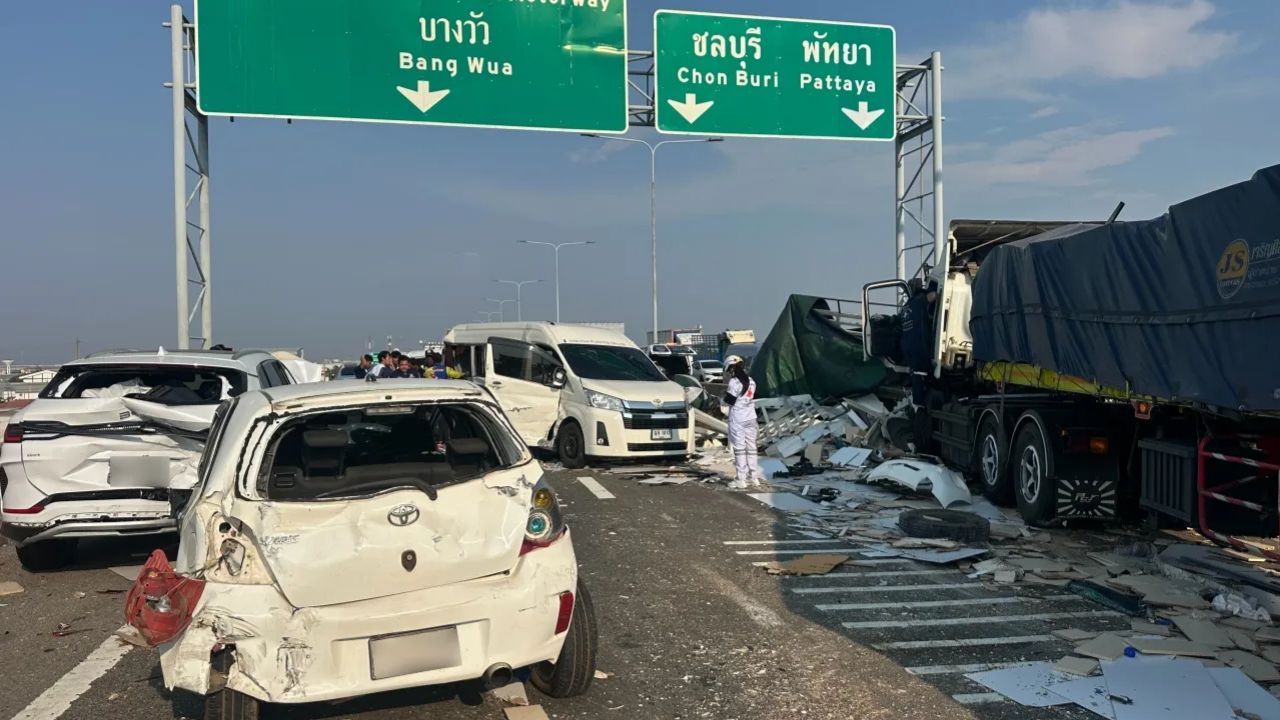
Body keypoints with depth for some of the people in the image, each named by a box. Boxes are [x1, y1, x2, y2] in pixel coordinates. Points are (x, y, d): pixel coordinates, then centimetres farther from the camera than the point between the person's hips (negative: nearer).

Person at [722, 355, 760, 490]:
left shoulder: (734, 382, -14)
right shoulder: (751, 381, 11)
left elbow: (730, 401, -15)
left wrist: (724, 396, 6)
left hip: (737, 420, -7)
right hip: (750, 418, 7)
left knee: (739, 449, -4)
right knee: (751, 448, 10)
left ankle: (741, 480, -4)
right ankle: (753, 478, 13)